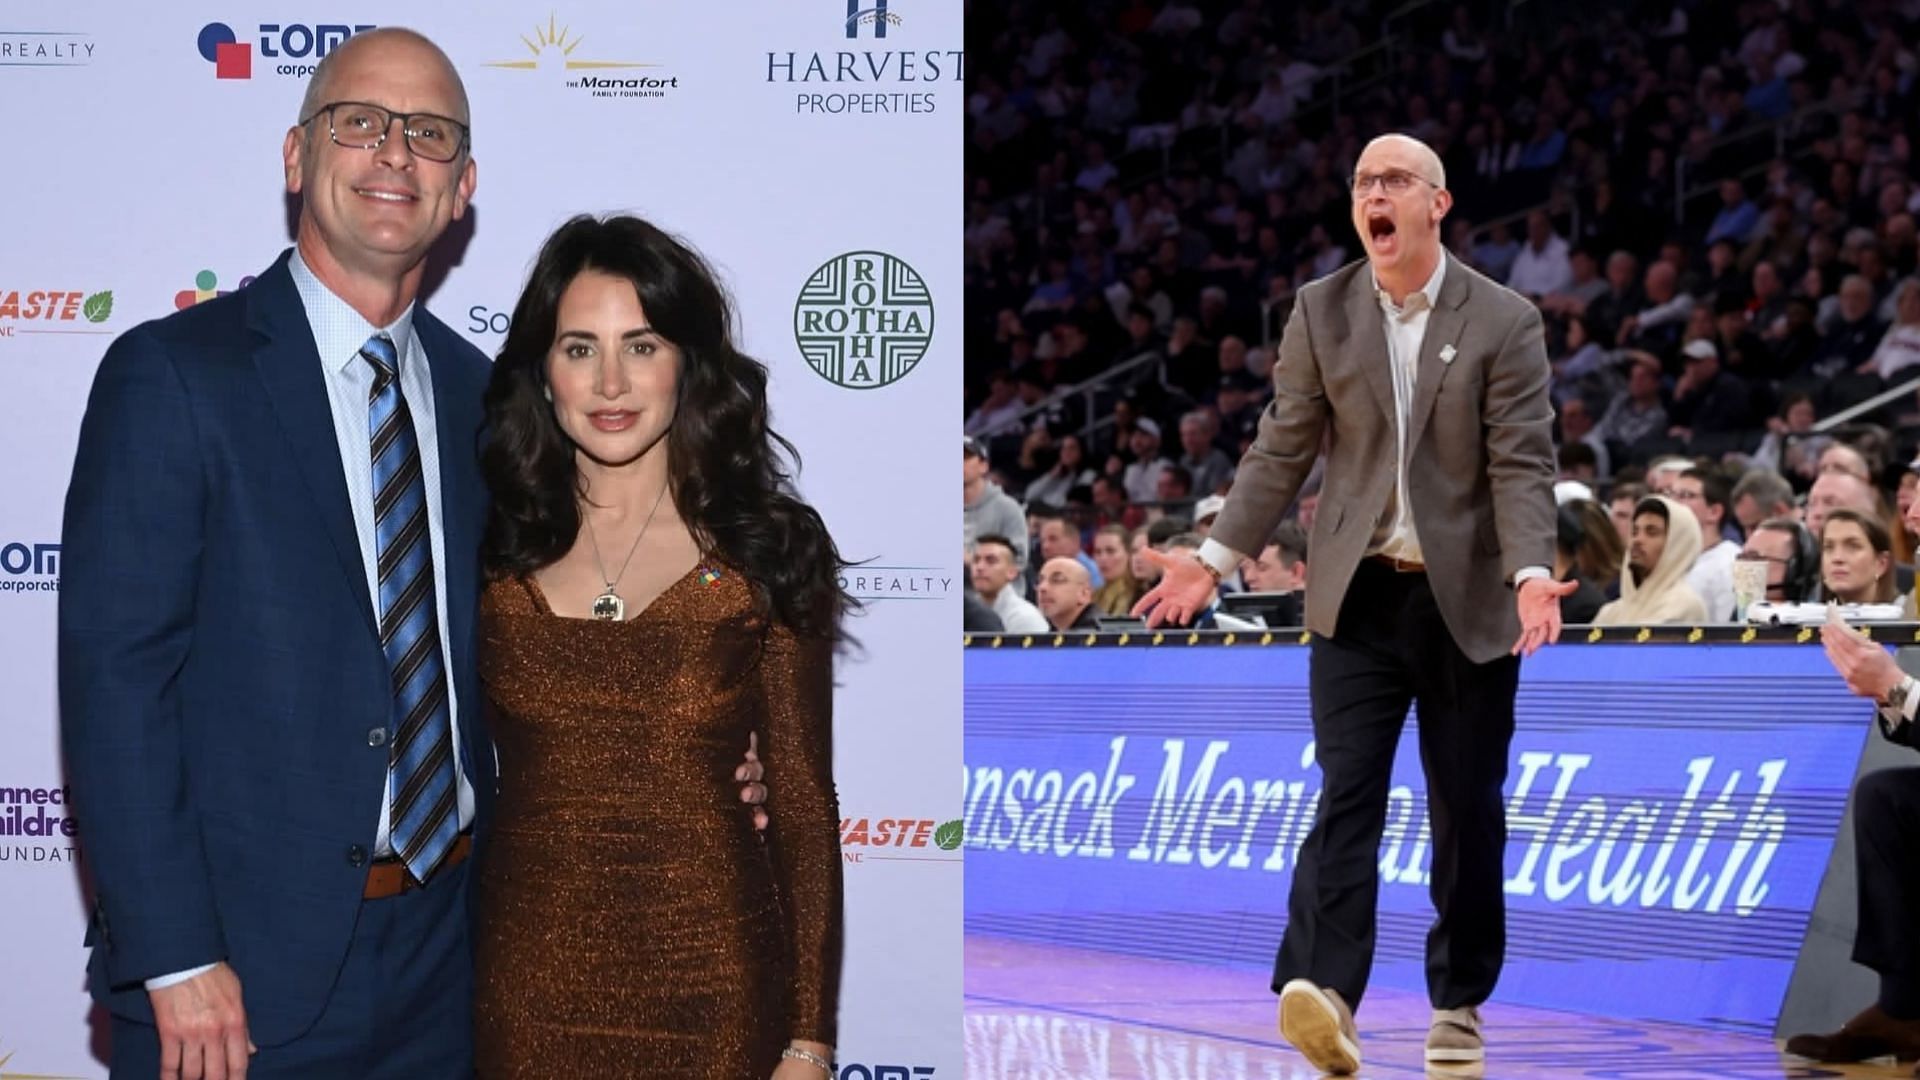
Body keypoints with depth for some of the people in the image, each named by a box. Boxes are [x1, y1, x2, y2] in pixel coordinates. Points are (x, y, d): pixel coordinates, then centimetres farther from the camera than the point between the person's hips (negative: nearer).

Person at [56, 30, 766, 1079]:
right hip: (245, 963, -5)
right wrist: (176, 963, -18)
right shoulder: (171, 375, -8)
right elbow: (113, 673, -13)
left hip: (447, 947, 5)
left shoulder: (477, 392, 10)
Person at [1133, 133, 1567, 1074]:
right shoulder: (1320, 310, 4)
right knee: (1346, 795, -10)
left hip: (1467, 599, -1)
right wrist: (1217, 556, -1)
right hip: (1357, 595, 1)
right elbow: (1284, 446, 6)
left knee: (1468, 810, 6)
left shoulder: (1504, 320, -3)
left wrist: (1531, 574, -22)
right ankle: (1325, 994, -21)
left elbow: (1523, 462, -8)